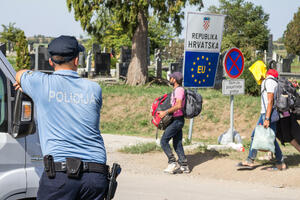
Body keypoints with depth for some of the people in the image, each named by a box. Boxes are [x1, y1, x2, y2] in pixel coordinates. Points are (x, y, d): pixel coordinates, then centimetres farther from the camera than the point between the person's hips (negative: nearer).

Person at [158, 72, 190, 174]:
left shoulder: (179, 90, -14)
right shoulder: (175, 90, 18)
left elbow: (178, 105, -26)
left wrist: (165, 112, -25)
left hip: (177, 120, -10)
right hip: (176, 120, 10)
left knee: (164, 140, -10)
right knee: (177, 144, 10)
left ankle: (172, 163, -11)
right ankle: (184, 165, 10)